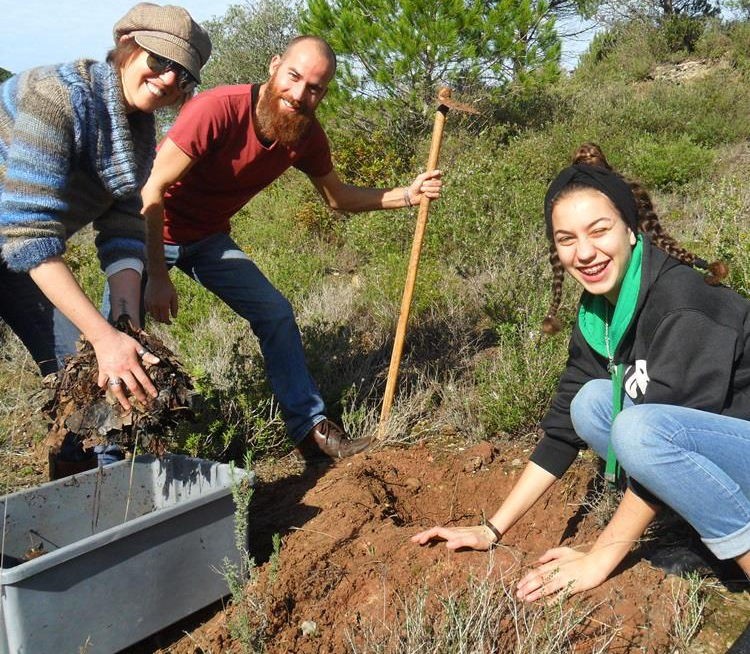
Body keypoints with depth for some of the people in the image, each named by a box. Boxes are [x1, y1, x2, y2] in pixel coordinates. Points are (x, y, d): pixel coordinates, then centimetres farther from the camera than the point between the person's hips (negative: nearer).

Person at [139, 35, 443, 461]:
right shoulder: (218, 109, -31)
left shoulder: (307, 136, -10)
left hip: (209, 238, 6)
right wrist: (157, 278, -29)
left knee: (276, 314, 0)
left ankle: (311, 429, 9)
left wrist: (407, 195, -5)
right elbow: (151, 192, -29)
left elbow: (337, 196, 8)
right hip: (150, 234, -5)